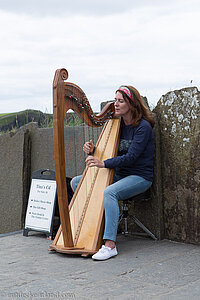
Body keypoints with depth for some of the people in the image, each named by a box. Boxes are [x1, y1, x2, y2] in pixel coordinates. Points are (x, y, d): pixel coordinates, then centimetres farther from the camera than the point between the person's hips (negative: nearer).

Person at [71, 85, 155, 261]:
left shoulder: (143, 127, -14)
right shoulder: (117, 125, 9)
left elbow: (131, 157, -22)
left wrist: (103, 164, -29)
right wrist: (92, 151, -9)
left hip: (140, 177, -8)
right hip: (119, 175, 9)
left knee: (109, 192, -37)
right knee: (76, 182, 3)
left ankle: (110, 245, -37)